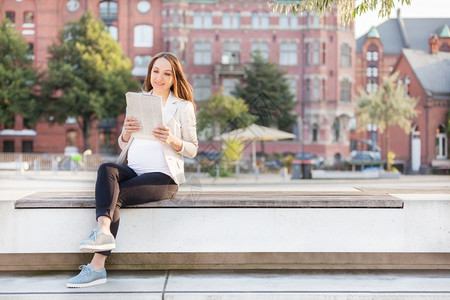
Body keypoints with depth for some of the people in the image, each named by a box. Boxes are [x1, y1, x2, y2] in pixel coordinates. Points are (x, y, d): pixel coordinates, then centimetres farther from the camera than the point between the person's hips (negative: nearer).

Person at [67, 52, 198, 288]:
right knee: (106, 169, -30)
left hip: (163, 176, -4)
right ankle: (103, 230, -48)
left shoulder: (183, 107, 8)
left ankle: (97, 266, -35)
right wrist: (126, 132, -5)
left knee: (114, 195, -27)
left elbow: (192, 149, 3)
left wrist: (172, 140, -17)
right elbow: (123, 146, 19)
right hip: (132, 170, 4)